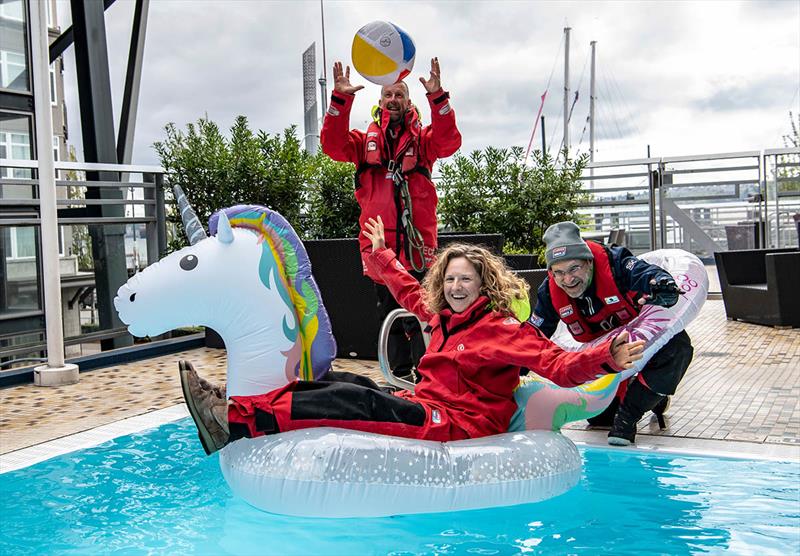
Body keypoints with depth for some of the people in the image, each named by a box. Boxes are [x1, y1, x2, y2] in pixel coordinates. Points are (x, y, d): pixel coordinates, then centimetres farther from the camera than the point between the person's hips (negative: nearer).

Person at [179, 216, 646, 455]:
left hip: (462, 424, -8)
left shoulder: (503, 328, -8)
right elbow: (408, 290, 34)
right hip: (429, 409, 8)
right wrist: (381, 253, 42)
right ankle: (234, 409, -17)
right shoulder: (444, 316, 16)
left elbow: (558, 364, -19)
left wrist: (604, 358, -38)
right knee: (344, 383, -7)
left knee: (355, 400, -23)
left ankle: (237, 422, -30)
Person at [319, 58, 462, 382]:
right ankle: (401, 376, 23)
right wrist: (340, 99, -17)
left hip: (417, 244, -2)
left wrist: (438, 97, -24)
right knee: (390, 317, 12)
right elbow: (333, 145, -5)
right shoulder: (366, 141, 13)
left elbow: (449, 142, -11)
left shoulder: (422, 139, 10)